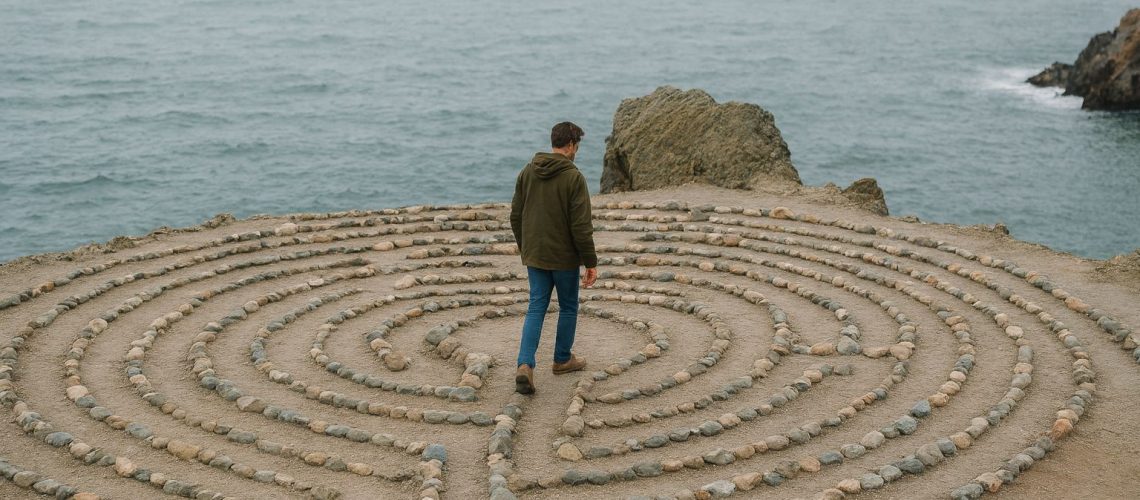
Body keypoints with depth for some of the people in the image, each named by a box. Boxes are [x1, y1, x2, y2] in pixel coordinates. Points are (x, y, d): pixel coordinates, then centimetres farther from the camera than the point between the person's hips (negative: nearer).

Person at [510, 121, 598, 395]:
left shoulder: (527, 172, 2)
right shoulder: (573, 177, -16)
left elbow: (516, 216, 7)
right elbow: (581, 225, -18)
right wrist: (591, 263, -10)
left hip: (534, 255, 5)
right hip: (564, 257, -5)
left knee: (536, 308, 8)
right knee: (568, 307, 16)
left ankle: (525, 365, -8)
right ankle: (562, 359, 30)